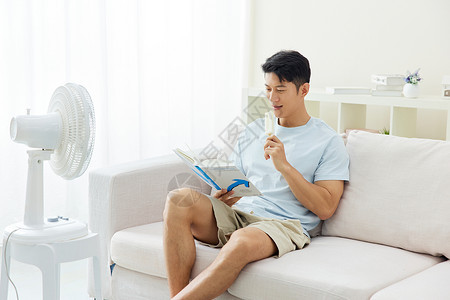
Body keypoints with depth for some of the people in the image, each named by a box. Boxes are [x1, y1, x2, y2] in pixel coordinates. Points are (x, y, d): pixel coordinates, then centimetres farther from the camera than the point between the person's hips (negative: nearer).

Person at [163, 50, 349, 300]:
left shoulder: (328, 141, 6)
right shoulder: (253, 131, 22)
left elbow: (325, 208, -4)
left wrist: (284, 166, -12)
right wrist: (222, 195, -2)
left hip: (283, 223, -5)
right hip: (236, 214, 5)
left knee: (242, 241, -41)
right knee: (179, 199, -25)